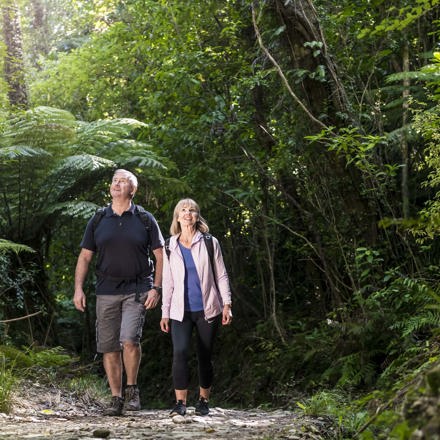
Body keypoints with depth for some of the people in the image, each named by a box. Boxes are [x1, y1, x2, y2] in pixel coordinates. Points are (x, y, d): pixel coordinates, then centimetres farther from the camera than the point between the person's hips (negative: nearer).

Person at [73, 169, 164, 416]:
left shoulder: (145, 219, 3)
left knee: (129, 339, -19)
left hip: (137, 290, -3)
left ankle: (132, 390, 2)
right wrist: (78, 288, -1)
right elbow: (85, 257, 10)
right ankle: (116, 398, 14)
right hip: (106, 291, 3)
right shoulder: (98, 221, 9)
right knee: (109, 346, 3)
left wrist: (156, 288, -6)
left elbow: (160, 256, 4)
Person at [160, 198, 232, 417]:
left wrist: (226, 304, -4)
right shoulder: (170, 247, 7)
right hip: (181, 311, 0)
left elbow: (221, 276, 4)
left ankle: (203, 401, 20)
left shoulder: (210, 243, 3)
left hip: (207, 310, 0)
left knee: (205, 356, 5)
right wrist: (165, 312, 8)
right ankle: (180, 402, -13)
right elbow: (167, 282, 10)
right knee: (179, 352, -18)